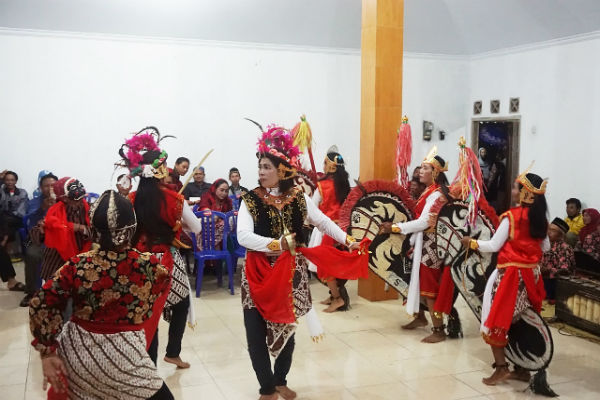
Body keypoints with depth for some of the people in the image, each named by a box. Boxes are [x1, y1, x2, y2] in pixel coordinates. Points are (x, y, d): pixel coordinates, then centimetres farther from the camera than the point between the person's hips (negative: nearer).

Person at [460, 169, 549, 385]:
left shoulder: (510, 216, -15)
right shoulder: (540, 218, 5)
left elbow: (494, 246, -13)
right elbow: (545, 247, 15)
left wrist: (472, 242, 1)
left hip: (510, 274, -7)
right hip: (531, 273, 7)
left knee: (496, 321, 3)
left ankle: (501, 367, 2)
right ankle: (523, 367, 22)